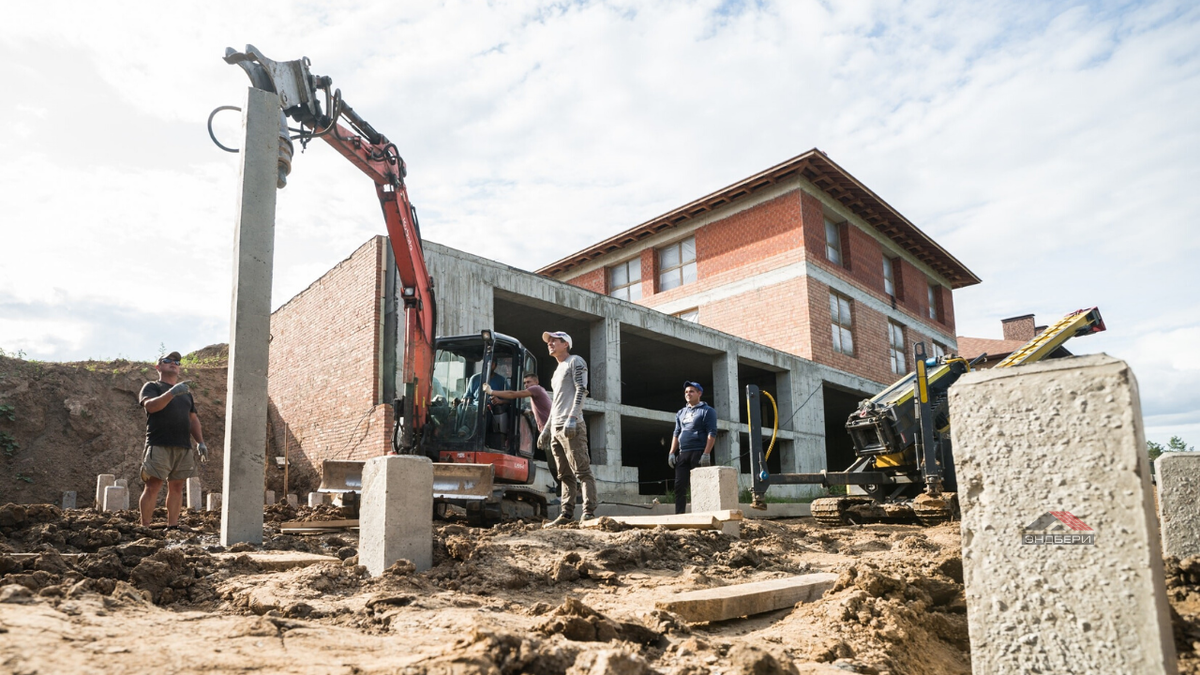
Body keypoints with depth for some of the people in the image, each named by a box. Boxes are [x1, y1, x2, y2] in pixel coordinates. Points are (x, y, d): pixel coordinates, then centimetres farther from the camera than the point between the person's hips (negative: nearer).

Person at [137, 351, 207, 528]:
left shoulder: (186, 393, 25)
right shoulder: (151, 387, 7)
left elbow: (193, 419, 24)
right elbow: (150, 405, -13)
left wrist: (201, 442, 13)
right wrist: (171, 393, -27)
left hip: (184, 447, 5)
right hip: (159, 446, -5)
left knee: (176, 487, 3)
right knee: (153, 486, -8)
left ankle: (172, 526, 6)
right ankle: (145, 527, -5)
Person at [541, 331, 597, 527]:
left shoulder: (575, 361, 2)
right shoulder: (558, 370, 27)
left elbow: (581, 390, -11)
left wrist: (572, 417, -22)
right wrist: (546, 428, 22)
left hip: (572, 427, -9)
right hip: (556, 429, 9)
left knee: (582, 471, -12)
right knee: (565, 475, 7)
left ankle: (589, 513, -14)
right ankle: (566, 514, 7)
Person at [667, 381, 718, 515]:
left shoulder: (707, 411, 1)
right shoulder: (681, 413, 20)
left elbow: (712, 433, -7)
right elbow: (676, 433, 21)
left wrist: (706, 454, -17)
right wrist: (672, 453, 9)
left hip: (699, 453, -6)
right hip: (682, 454, 6)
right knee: (679, 486, -1)